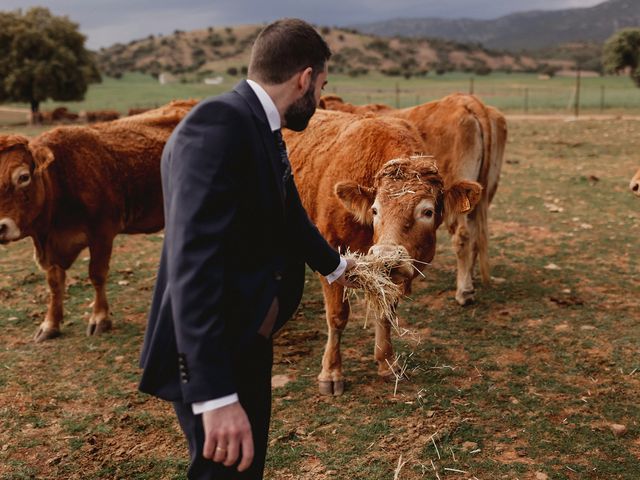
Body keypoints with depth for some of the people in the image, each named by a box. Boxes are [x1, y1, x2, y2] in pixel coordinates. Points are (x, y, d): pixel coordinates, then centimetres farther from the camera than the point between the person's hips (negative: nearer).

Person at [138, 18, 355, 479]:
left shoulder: (262, 130, 8)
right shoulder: (219, 123, -22)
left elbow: (290, 217, 26)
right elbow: (193, 261, -31)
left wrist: (334, 264, 44)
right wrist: (214, 395, -35)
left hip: (249, 343, 10)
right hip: (210, 356, -10)